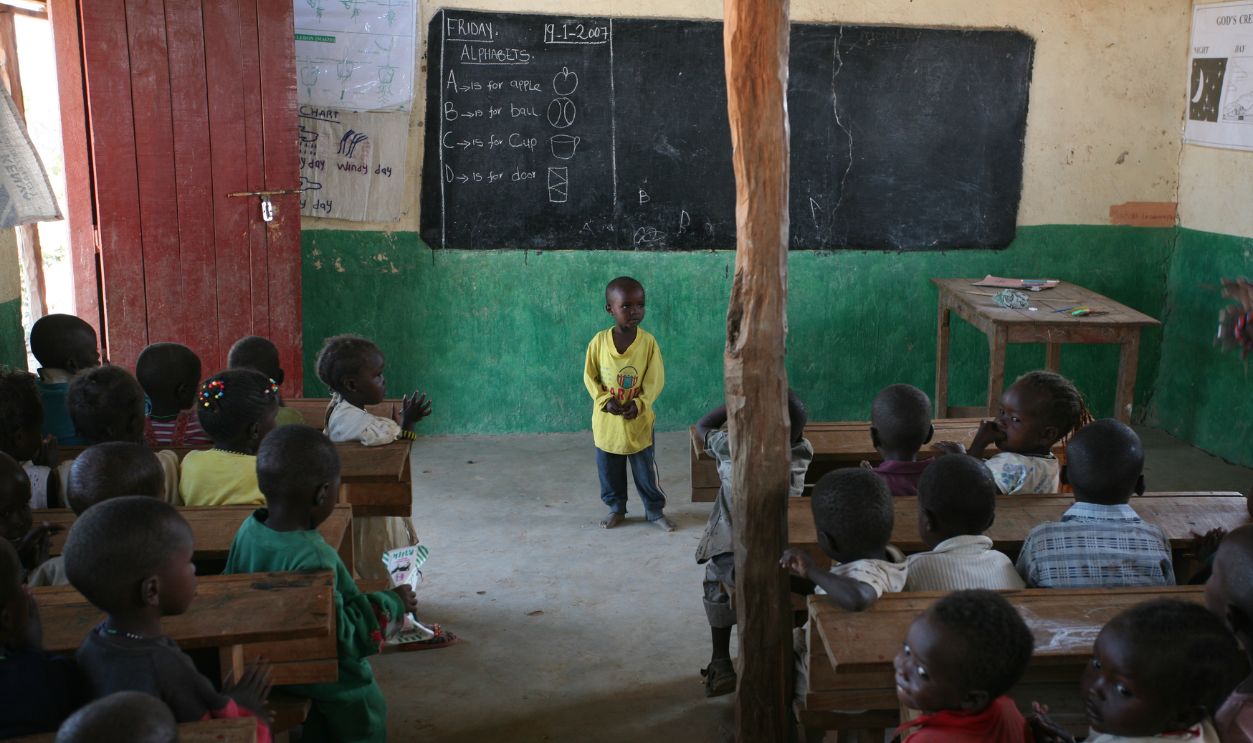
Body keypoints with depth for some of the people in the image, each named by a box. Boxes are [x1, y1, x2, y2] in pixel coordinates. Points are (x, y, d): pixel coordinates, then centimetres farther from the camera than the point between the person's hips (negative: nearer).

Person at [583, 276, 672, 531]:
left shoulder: (648, 342, -12)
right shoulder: (599, 341, -10)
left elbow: (655, 380, -8)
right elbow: (589, 377, -2)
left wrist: (640, 404, -21)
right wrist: (604, 400, -15)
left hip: (638, 420, -1)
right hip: (606, 420, 1)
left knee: (646, 469, 9)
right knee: (609, 470, 15)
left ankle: (655, 510, 27)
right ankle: (616, 508, 34)